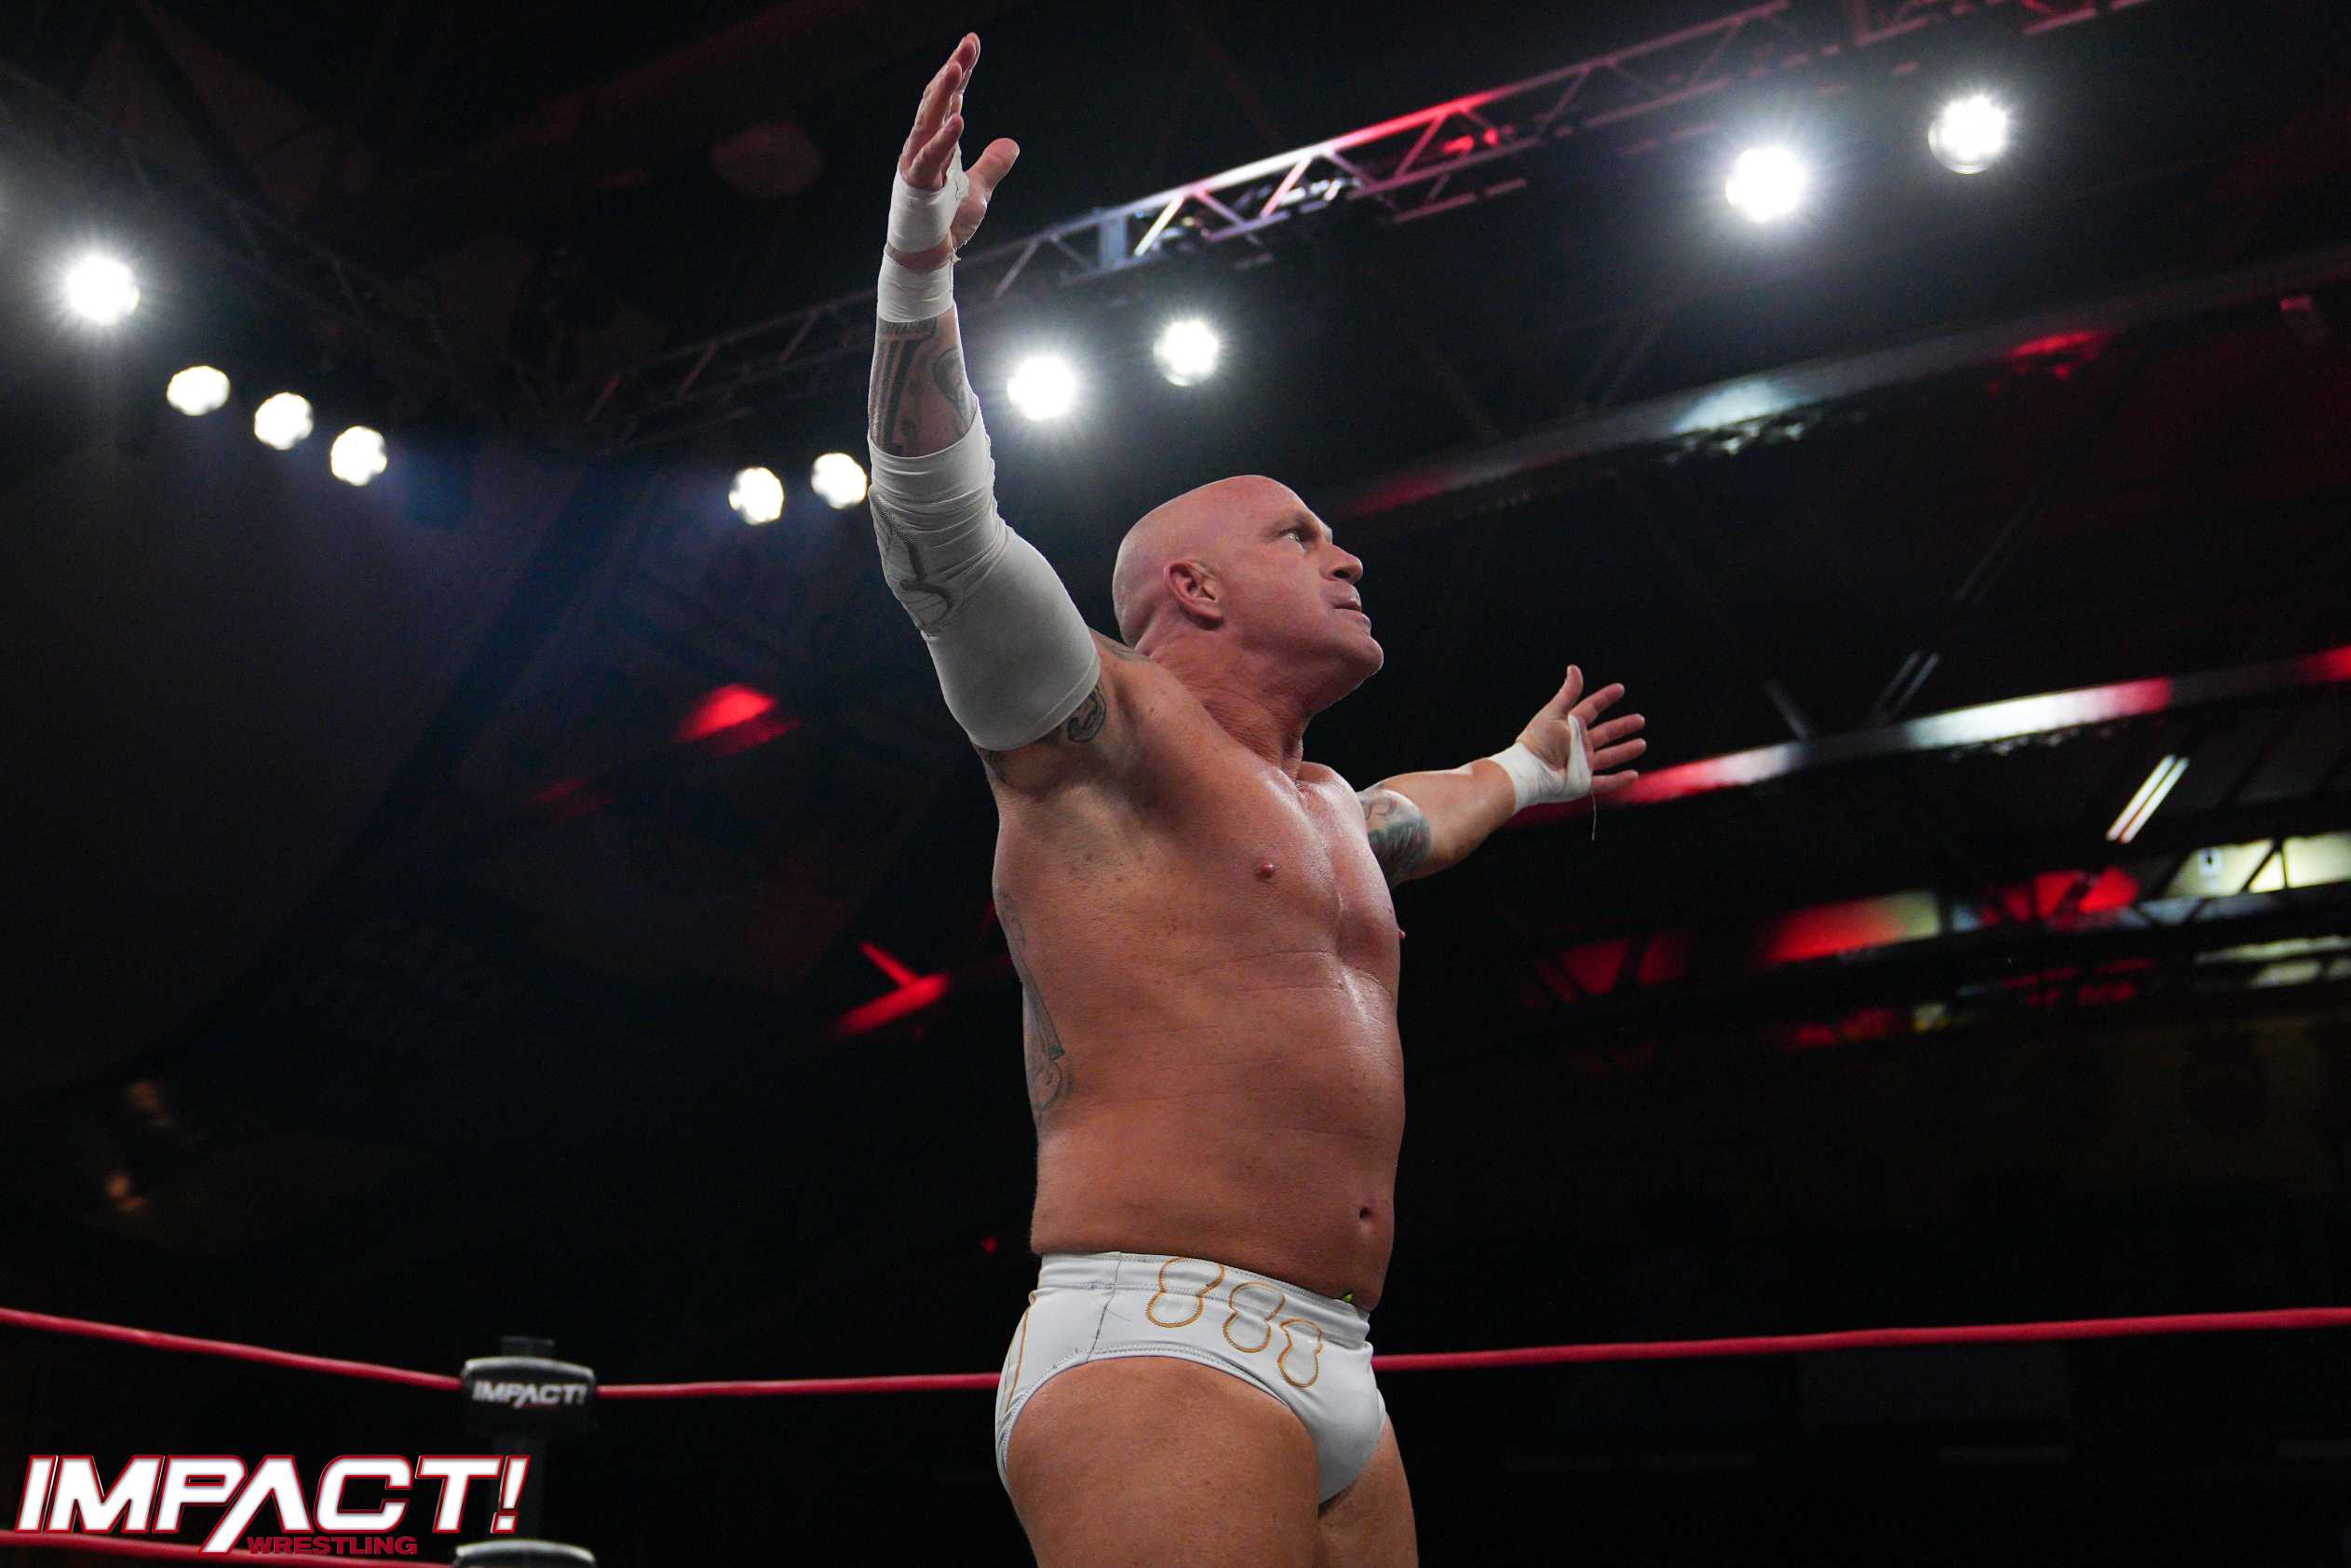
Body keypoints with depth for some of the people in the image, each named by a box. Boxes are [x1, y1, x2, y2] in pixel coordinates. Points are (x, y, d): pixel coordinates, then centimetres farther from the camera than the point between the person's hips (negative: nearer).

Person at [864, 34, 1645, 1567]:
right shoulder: (1105, 726, 0)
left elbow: (1409, 819, 49)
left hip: (1336, 1385, 9)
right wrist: (920, 267, -26)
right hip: (1159, 1357, -9)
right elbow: (939, 528, -15)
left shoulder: (1316, 803, 25)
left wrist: (1525, 772, 63)